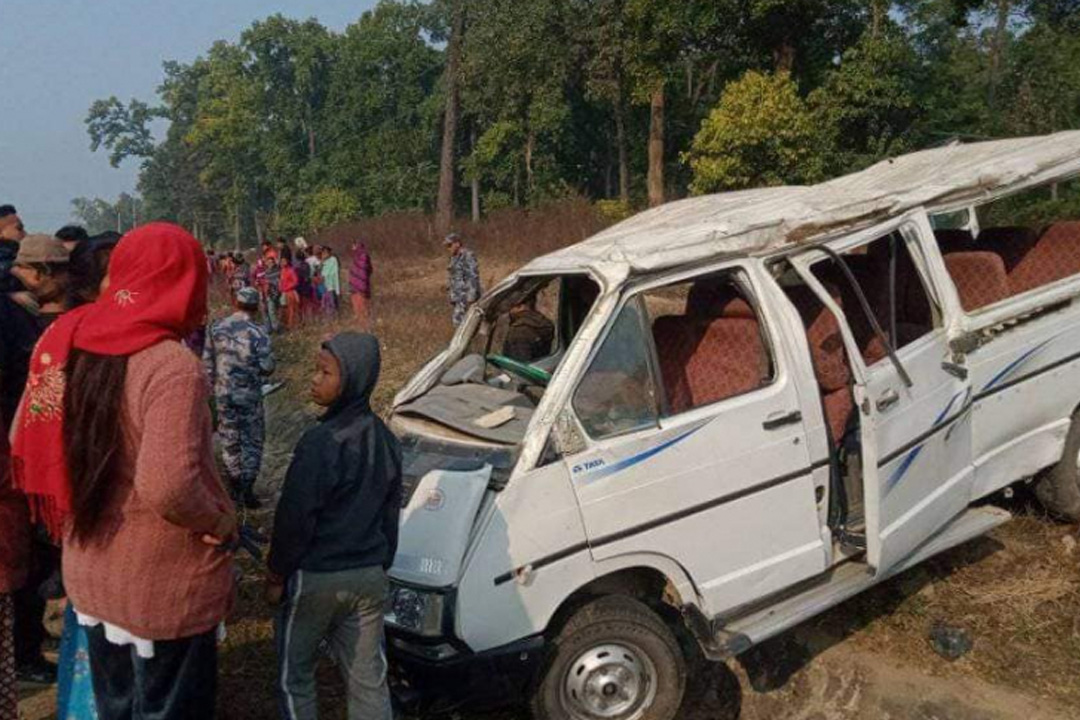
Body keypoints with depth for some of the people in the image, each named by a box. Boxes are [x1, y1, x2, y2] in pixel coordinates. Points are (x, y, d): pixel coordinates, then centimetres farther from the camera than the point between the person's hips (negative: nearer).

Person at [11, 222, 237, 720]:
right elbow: (168, 488, -34)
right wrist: (222, 522, -16)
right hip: (163, 586, -7)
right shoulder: (170, 366, -25)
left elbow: (24, 442, 7)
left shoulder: (67, 343, -3)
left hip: (89, 573, 7)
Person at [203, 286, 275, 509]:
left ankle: (235, 487, 24)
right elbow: (267, 367, -15)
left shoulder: (216, 328, -1)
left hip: (223, 393, 4)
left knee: (229, 440, 15)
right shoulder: (257, 332, -13)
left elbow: (207, 363, 5)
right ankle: (247, 490, 9)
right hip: (249, 395, -4)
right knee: (252, 441, 9)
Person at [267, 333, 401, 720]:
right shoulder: (386, 440, 3)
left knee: (295, 675, 13)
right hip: (369, 576, 6)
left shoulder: (321, 441, -21)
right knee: (369, 678, 13)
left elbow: (295, 517, -16)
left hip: (314, 577, -6)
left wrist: (276, 575, -4)